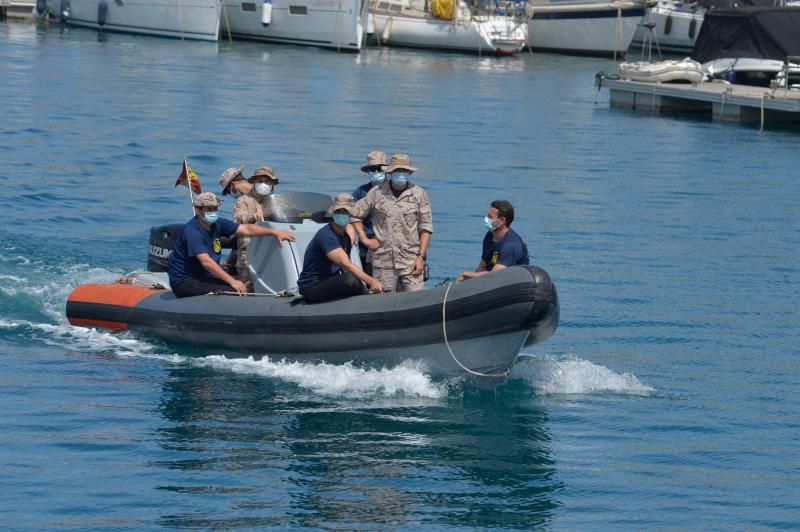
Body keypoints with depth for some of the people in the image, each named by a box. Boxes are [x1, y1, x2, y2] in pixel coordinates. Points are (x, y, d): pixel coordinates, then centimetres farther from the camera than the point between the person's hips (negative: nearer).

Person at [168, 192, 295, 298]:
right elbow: (206, 262, -30)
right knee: (229, 291, -23)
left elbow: (246, 229, 5)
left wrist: (274, 232, -4)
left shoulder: (217, 224, 2)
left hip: (202, 275, 9)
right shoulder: (192, 231, -23)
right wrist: (232, 281, -33)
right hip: (183, 282, -9)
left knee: (241, 287, -1)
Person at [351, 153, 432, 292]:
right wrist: (365, 239, 5)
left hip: (411, 262, -1)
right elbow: (355, 215, 15)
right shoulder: (377, 193, 6)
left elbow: (426, 228, 5)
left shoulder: (419, 194, 5)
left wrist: (421, 257, -3)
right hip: (383, 262, 1)